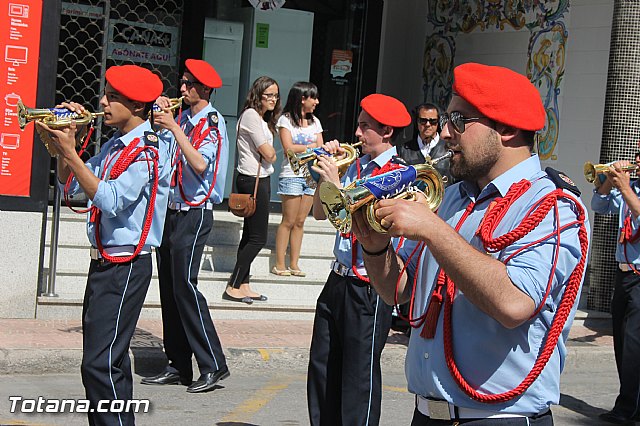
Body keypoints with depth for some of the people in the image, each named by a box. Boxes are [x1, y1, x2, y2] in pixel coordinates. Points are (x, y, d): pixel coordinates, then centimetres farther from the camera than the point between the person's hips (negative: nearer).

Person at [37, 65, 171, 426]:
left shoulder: (148, 151, -14)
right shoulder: (115, 146, 12)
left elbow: (109, 200, -25)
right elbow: (71, 184, 17)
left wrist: (70, 151, -23)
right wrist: (66, 138, 4)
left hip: (126, 267, -9)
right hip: (105, 261, 9)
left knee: (101, 362, -13)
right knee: (109, 358, 15)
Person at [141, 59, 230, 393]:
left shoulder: (212, 122, -8)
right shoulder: (181, 118, 12)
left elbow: (200, 165, -23)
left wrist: (173, 127, -24)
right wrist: (161, 117, 2)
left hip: (195, 213, -7)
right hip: (172, 211, 8)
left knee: (184, 285, -12)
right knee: (169, 288, 7)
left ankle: (213, 365, -6)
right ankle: (178, 366, 14)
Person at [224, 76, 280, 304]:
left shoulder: (263, 119, 18)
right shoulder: (251, 115, -13)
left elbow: (267, 155, 12)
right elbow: (268, 153, -16)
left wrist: (268, 154, -7)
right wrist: (271, 154, 3)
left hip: (261, 180, 10)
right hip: (253, 181, -10)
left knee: (250, 235, 11)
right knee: (258, 238, -8)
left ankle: (243, 285, 15)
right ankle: (233, 287, -3)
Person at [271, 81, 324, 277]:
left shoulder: (314, 122, 16)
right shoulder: (286, 119, -1)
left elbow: (321, 149, 8)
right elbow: (289, 148, -11)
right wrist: (312, 147, -4)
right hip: (292, 175, -5)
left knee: (300, 222, 5)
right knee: (289, 221, -6)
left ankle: (294, 264, 8)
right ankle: (279, 265, -1)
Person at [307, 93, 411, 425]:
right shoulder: (355, 166, 9)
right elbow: (320, 212, 12)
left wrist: (336, 184, -20)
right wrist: (326, 170, 2)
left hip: (368, 289, -7)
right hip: (338, 282, 7)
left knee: (358, 377, 1)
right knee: (322, 370, 15)